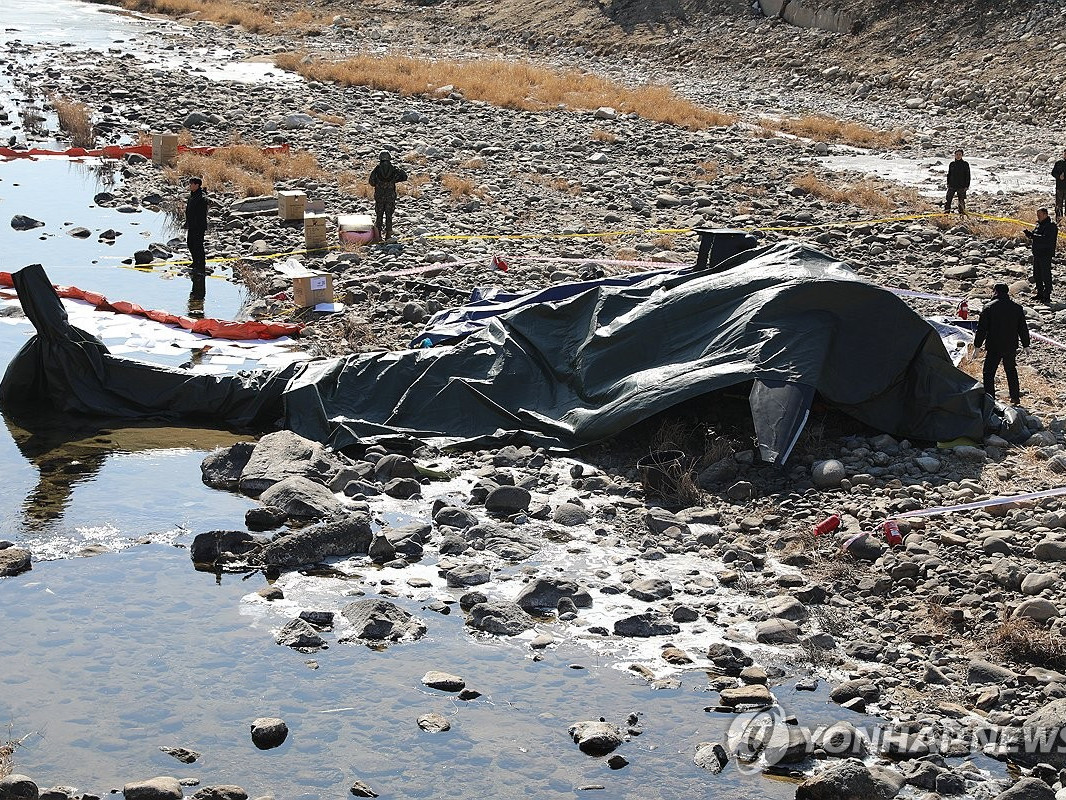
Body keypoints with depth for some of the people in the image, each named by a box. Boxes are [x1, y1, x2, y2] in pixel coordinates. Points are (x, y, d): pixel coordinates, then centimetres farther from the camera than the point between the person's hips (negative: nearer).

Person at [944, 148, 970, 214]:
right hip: (952, 186, 2)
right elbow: (949, 175, 16)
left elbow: (967, 176, 1)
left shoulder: (965, 164, 0)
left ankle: (962, 211, 14)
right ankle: (947, 211, 6)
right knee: (948, 199, -2)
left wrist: (967, 185, -5)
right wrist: (948, 184, 9)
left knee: (961, 200, 3)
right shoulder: (952, 164, 8)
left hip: (961, 186, -2)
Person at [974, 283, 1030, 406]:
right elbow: (1023, 329, 9)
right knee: (1011, 371, 21)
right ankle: (1015, 397, 26)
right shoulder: (1017, 308, 2)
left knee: (988, 373, 2)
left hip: (993, 347, -4)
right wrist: (1026, 345, 19)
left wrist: (977, 345, -1)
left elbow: (982, 329, -8)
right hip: (1011, 347, 4)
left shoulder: (989, 308, -9)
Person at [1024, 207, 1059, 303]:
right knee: (1037, 275, 15)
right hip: (1037, 254, 9)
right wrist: (1029, 234, -2)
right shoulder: (1039, 224, 14)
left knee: (1046, 275, -7)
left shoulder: (1050, 226, -13)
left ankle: (1047, 296, -4)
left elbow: (1046, 239, -25)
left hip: (1045, 254, -9)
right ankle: (1040, 293, 26)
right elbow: (1035, 236, 20)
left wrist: (1033, 236, -28)